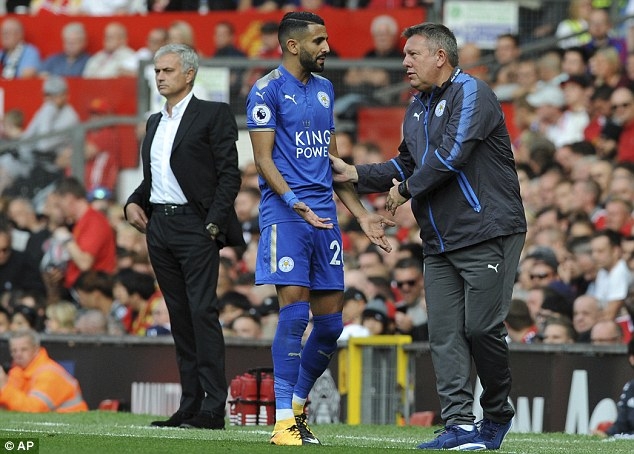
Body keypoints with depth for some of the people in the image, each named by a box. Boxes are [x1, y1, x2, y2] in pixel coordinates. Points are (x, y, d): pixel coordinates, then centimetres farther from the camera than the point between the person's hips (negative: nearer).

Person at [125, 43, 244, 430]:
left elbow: (229, 174, -8)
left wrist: (214, 224, -16)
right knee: (180, 318, 7)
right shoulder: (155, 123, 19)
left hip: (194, 226, -7)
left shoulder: (213, 115, -2)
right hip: (159, 227, 7)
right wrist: (134, 203, 8)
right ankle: (191, 405, 8)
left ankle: (214, 408, -14)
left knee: (203, 312, -12)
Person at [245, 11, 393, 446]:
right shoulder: (268, 90, -5)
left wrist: (362, 213, 19)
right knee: (295, 307, -15)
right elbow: (263, 156, -10)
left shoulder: (324, 89, 18)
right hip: (285, 212, -7)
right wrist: (293, 200, -25)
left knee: (330, 320, 5)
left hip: (324, 213, 7)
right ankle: (284, 420, -11)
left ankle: (298, 403, 21)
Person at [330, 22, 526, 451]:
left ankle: (498, 412, 11)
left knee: (482, 328, -9)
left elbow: (452, 154, -18)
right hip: (439, 243, 8)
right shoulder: (418, 109, 19)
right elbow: (406, 166, 28)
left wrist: (407, 189, -7)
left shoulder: (471, 93, -9)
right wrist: (354, 173, 16)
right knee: (445, 334, -1)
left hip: (487, 234, -8)